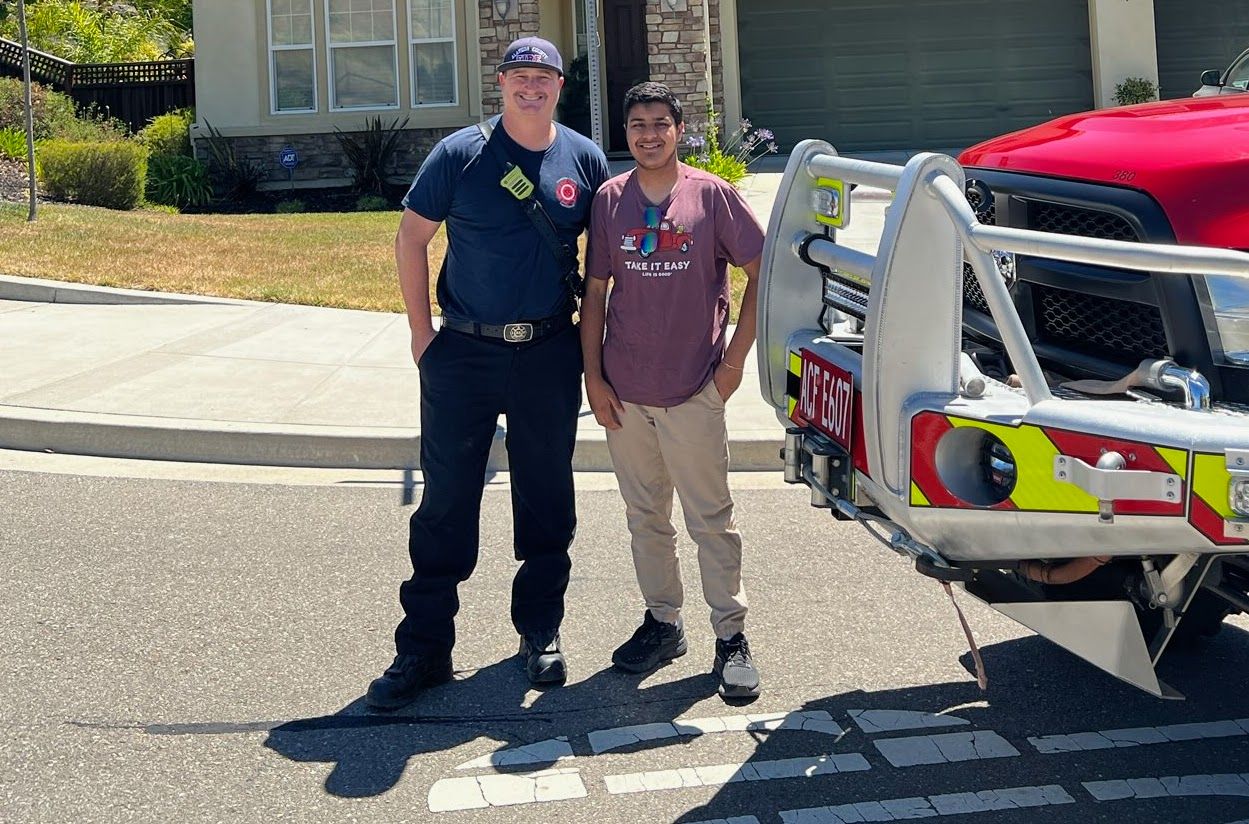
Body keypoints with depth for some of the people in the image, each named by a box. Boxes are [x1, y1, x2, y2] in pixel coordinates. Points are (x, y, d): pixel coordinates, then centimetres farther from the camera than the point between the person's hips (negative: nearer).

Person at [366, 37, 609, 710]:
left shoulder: (584, 160, 3)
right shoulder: (460, 154, -3)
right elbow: (411, 238, 2)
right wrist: (421, 332, -1)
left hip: (549, 356, 2)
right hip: (462, 353, -1)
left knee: (546, 499, 10)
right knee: (445, 500, 2)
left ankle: (540, 633, 25)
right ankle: (423, 647, 11)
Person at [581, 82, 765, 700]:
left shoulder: (712, 196, -3)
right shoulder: (608, 201, 4)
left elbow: (762, 273, 0)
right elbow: (594, 292, 7)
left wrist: (736, 355, -4)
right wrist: (594, 377, 1)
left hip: (694, 391, -3)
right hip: (624, 392, 3)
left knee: (711, 518, 2)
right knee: (645, 516, 13)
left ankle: (731, 637, 11)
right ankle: (662, 622, 27)